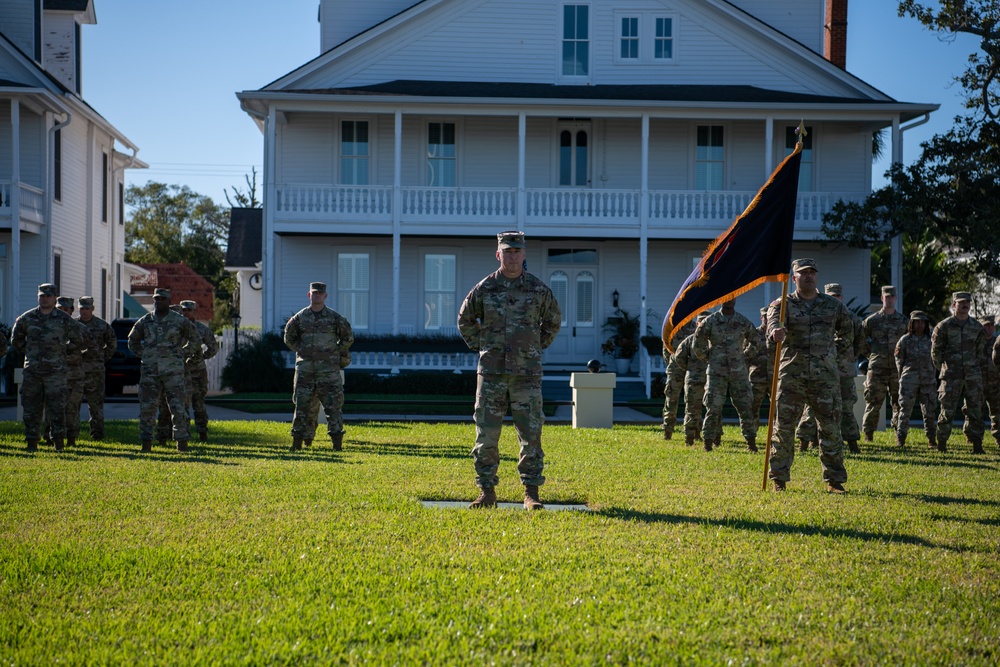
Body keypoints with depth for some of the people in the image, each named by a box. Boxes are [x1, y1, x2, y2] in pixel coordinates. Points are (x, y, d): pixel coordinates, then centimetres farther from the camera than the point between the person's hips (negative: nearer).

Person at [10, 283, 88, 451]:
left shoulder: (64, 319, 0)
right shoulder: (27, 318, 7)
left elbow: (79, 341, 12)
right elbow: (16, 339, 23)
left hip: (55, 371, -3)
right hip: (32, 371, 3)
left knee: (56, 407, -7)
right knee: (31, 408, 4)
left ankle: (58, 441, 0)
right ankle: (32, 442, 11)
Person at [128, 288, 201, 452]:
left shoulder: (179, 321, 2)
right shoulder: (145, 321, 8)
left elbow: (194, 339, 15)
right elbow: (132, 340, 24)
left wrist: (182, 353, 5)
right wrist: (142, 355, 12)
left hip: (173, 371, -2)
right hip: (150, 371, 2)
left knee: (178, 407, -3)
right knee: (147, 408, 0)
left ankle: (182, 441, 4)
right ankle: (146, 443, 6)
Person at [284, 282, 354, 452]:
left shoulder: (335, 317, 1)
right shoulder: (300, 317, 5)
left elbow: (348, 338, 10)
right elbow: (289, 337, 18)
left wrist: (335, 353, 8)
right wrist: (301, 351, 10)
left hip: (328, 369, -1)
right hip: (305, 368, 1)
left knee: (333, 405, -2)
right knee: (301, 405, 1)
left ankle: (337, 443, 0)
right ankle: (297, 442, 5)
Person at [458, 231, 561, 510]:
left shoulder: (538, 289, 2)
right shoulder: (484, 288, 1)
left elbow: (553, 320, 19)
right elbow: (465, 319, 17)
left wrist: (538, 348, 11)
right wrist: (479, 347, 9)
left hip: (527, 374, 0)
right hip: (491, 373, 0)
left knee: (530, 434, -1)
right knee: (486, 435, 1)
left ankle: (531, 494, 5)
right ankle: (487, 492, 9)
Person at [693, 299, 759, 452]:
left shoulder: (744, 322, 4)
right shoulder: (711, 321, -2)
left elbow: (754, 340, 19)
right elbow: (698, 341, 6)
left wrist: (746, 355, 12)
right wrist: (705, 357, 7)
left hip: (739, 372, 2)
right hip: (717, 372, -2)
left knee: (745, 407, 2)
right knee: (713, 408, -4)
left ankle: (751, 442, 8)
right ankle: (708, 442, 2)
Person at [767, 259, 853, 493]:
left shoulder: (833, 305, 11)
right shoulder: (783, 304, 3)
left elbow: (846, 331, 29)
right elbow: (773, 320, -20)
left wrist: (836, 354, 16)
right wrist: (775, 331, -44)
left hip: (825, 376, 2)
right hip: (792, 374, -1)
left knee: (830, 428, 2)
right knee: (783, 427, -2)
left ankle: (835, 480, 9)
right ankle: (779, 479, 5)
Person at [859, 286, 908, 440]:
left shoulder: (904, 321, 9)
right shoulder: (872, 320, 3)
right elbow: (860, 339, 9)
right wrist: (869, 354, 4)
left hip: (897, 368, 2)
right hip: (877, 368, -2)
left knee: (899, 402, 5)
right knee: (873, 402, -3)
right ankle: (868, 434, 2)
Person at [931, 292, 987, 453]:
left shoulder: (977, 327, 8)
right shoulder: (944, 326, -1)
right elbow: (935, 351, 5)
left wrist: (973, 366, 15)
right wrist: (943, 369, 7)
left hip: (973, 376, 3)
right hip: (951, 377, -3)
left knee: (975, 410, 1)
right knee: (948, 410, -2)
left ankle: (977, 444, 5)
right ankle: (941, 443, 9)